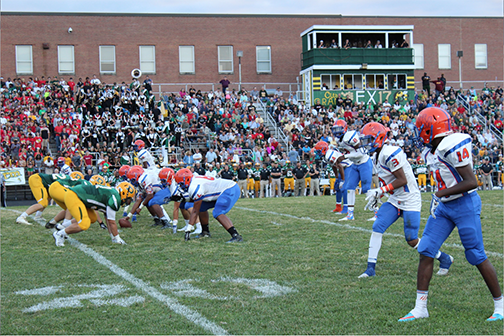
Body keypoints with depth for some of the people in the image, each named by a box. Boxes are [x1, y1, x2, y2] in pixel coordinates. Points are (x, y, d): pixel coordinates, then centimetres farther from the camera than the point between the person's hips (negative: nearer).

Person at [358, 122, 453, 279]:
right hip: (395, 200, 9)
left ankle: (445, 259, 17)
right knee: (377, 228, -5)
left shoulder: (390, 153, -21)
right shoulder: (377, 157, 10)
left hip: (410, 200, -9)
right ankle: (371, 267, 0)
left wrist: (380, 191, -21)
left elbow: (402, 180, -22)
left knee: (412, 240, -4)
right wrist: (376, 197, 12)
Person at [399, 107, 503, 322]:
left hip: (465, 204, -8)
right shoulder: (431, 152, 8)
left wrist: (440, 194, -18)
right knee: (426, 252, 2)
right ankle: (420, 308, 8)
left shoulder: (454, 147, -20)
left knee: (477, 257, 0)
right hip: (444, 207, 9)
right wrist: (439, 198, 11)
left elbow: (471, 182, -22)